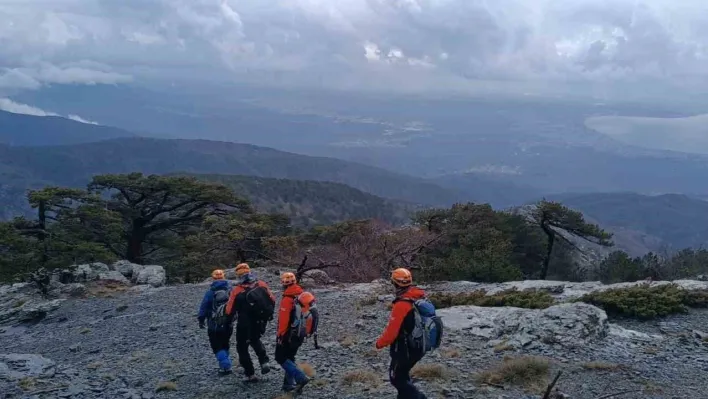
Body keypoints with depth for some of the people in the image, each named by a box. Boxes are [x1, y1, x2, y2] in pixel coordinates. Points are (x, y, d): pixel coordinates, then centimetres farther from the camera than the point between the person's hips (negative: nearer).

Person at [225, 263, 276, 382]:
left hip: (244, 325, -4)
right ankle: (264, 362, 13)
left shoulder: (237, 291, -14)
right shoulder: (262, 285, -5)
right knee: (255, 340, 31)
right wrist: (268, 314, 19)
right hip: (261, 323, 4)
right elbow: (272, 301, 3)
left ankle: (250, 374, 14)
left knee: (242, 348, 15)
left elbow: (230, 311, -8)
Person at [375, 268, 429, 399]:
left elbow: (392, 331, -22)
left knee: (396, 378, 9)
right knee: (402, 375, 25)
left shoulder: (401, 305, -26)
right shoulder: (421, 298, -2)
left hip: (405, 349, -8)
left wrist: (380, 343, -5)